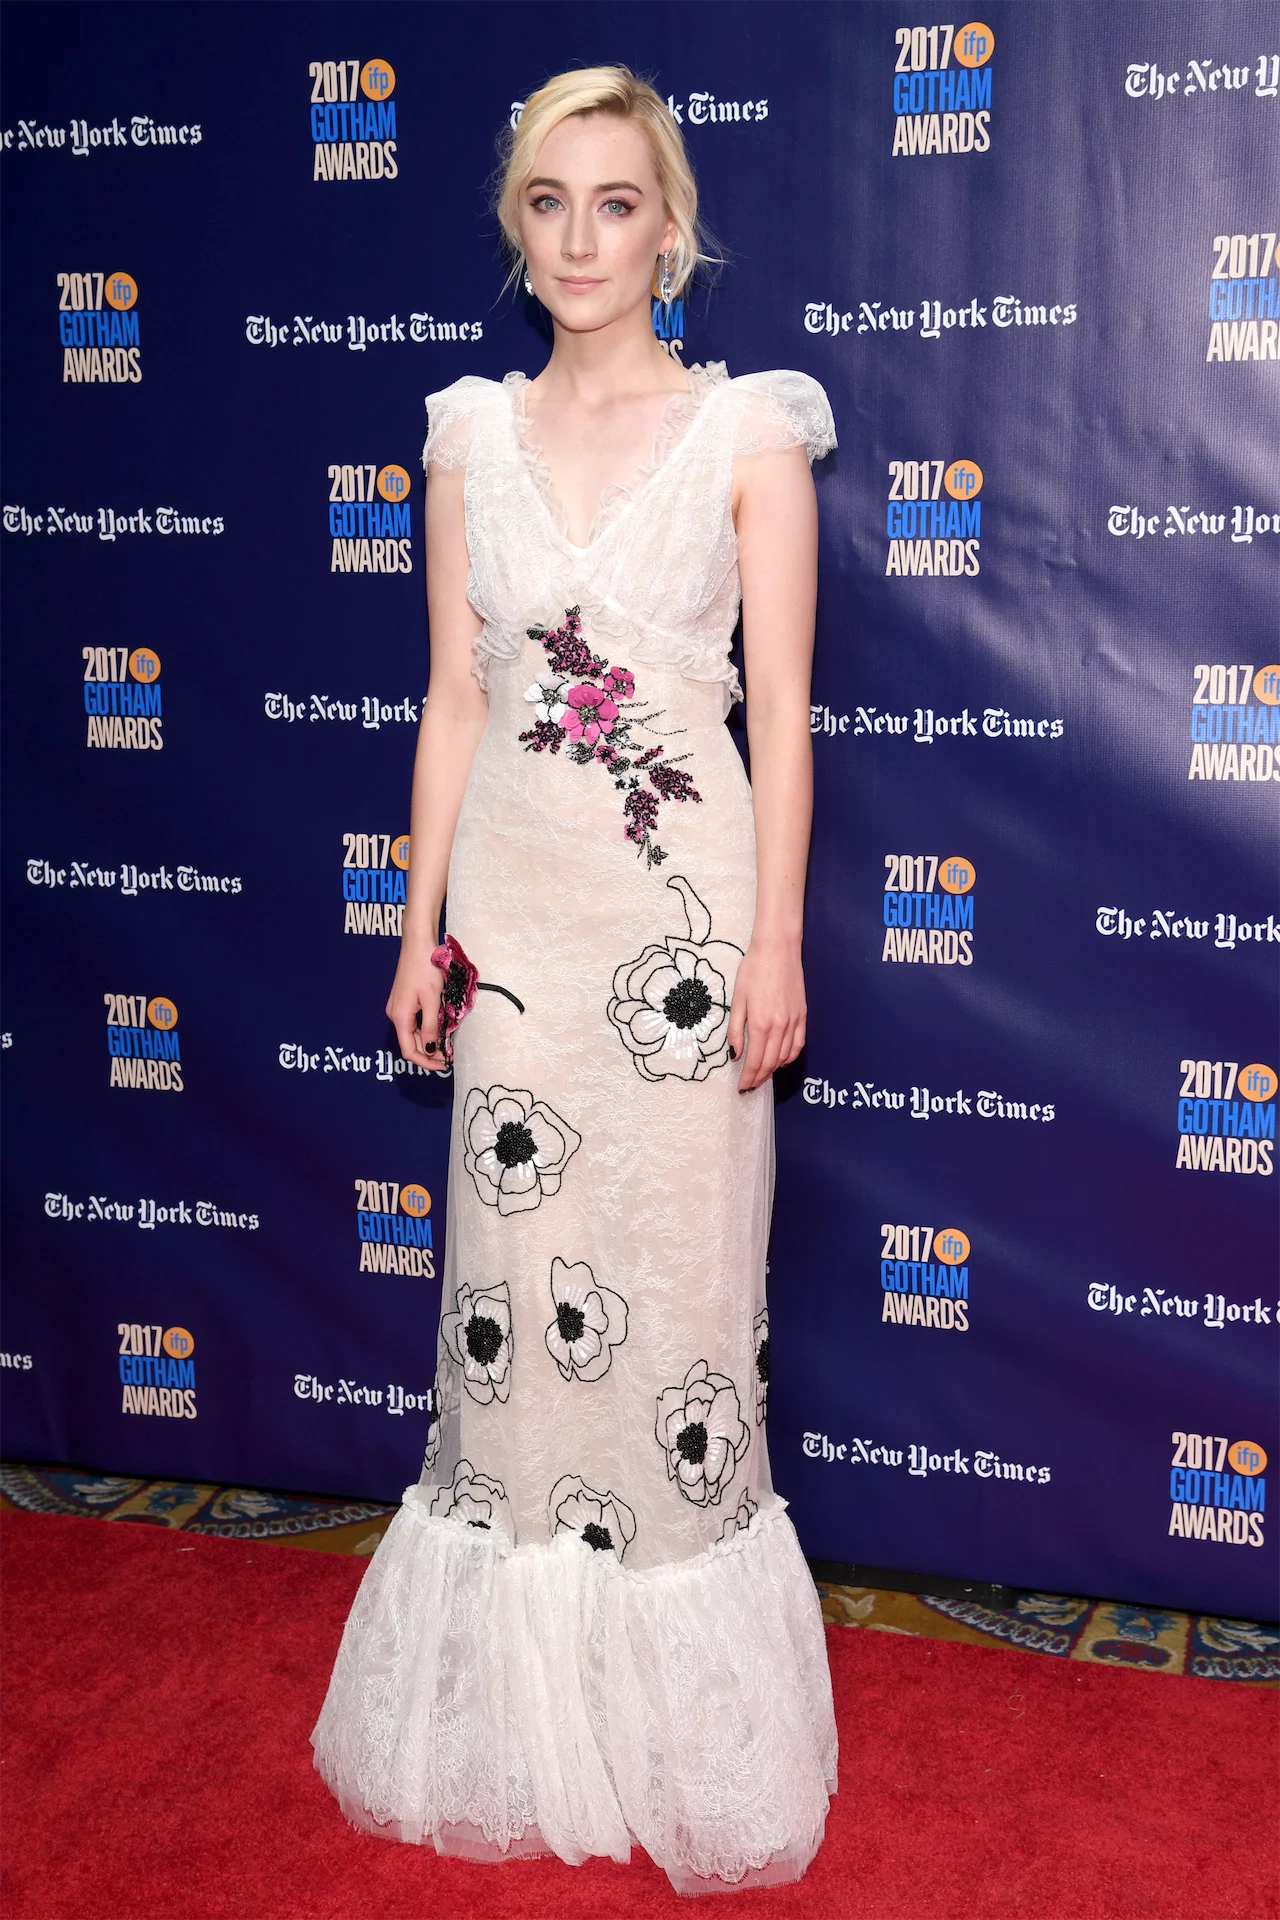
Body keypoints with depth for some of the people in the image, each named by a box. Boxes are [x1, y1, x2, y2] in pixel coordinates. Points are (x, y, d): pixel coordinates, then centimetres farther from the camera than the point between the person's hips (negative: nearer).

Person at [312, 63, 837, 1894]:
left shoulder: (749, 430, 0)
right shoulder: (473, 435, 9)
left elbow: (781, 708, -3)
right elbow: (454, 698, 10)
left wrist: (776, 942, -9)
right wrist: (421, 926, 6)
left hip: (682, 903, -3)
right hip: (514, 902, 3)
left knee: (675, 1288, 3)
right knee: (514, 1288, 8)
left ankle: (681, 1725, 22)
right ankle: (525, 1704, 27)